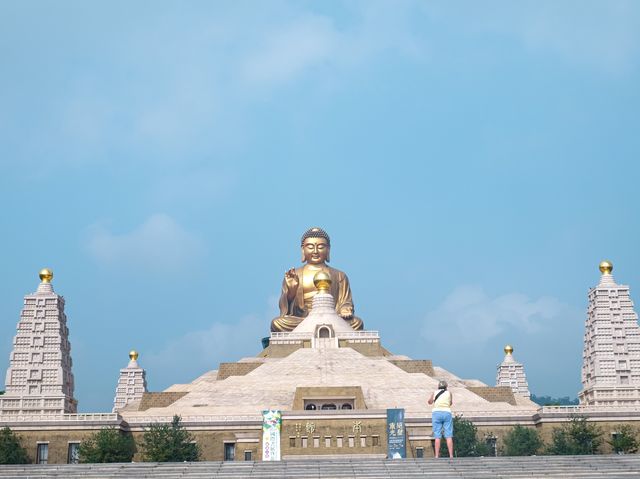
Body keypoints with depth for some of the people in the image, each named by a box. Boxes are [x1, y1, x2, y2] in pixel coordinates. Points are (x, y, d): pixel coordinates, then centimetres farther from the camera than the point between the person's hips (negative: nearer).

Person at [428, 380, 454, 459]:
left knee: (437, 436, 0)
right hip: (447, 413, 0)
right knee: (449, 436, 0)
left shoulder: (434, 393, 8)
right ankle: (451, 455, -6)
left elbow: (429, 402, 25)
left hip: (436, 413, 0)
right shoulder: (449, 393, 8)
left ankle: (437, 455, -4)